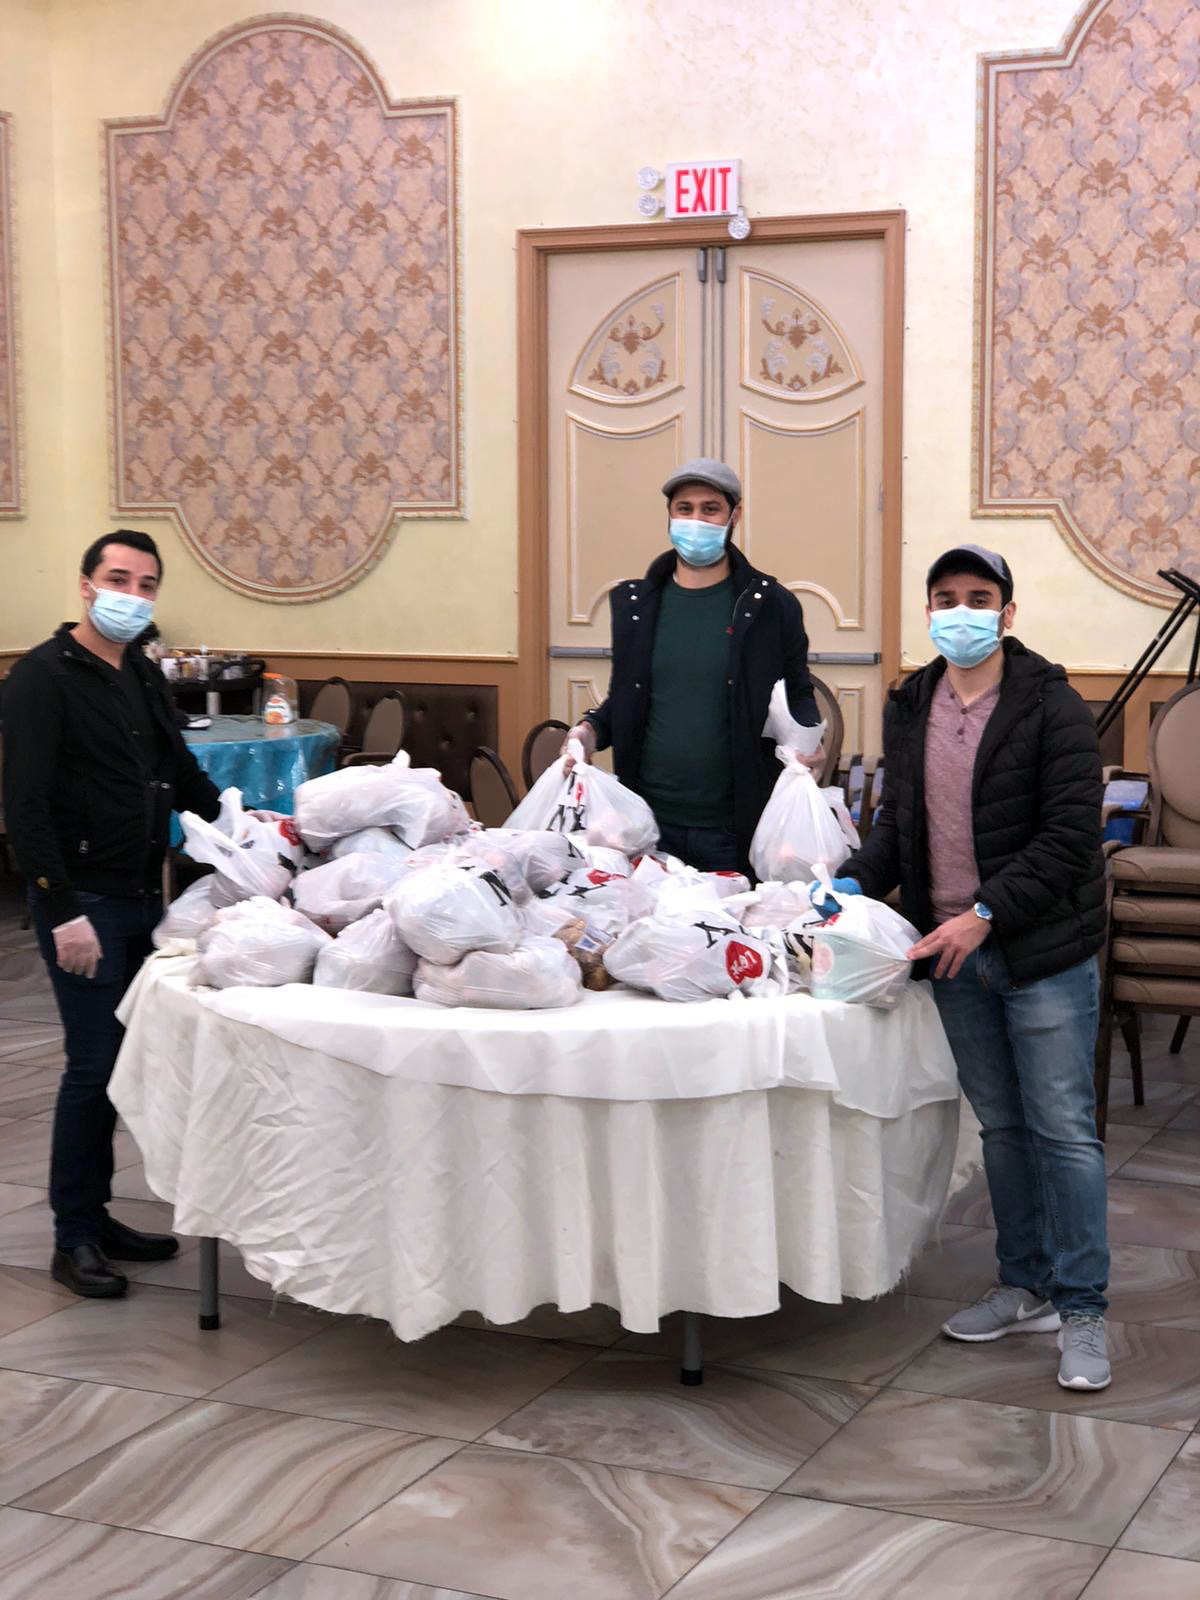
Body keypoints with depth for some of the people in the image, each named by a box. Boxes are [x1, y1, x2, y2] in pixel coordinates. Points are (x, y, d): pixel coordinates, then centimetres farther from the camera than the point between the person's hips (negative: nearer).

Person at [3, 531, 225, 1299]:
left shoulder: (144, 676, 13)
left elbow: (182, 775, 22)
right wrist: (63, 912, -22)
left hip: (141, 898, 8)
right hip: (84, 903, -7)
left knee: (118, 1061, 12)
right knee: (94, 1064, -5)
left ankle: (97, 1215, 23)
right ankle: (74, 1239, 7)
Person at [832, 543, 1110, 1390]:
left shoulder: (1052, 707, -11)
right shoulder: (912, 707, 9)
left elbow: (1069, 838, -16)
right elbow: (899, 825, 16)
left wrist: (986, 914, -21)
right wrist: (854, 883, -1)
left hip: (1043, 954, -6)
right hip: (955, 952, 6)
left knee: (1063, 1131, -1)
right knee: (1001, 1128, 15)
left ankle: (1083, 1312, 8)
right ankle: (1028, 1289, 27)